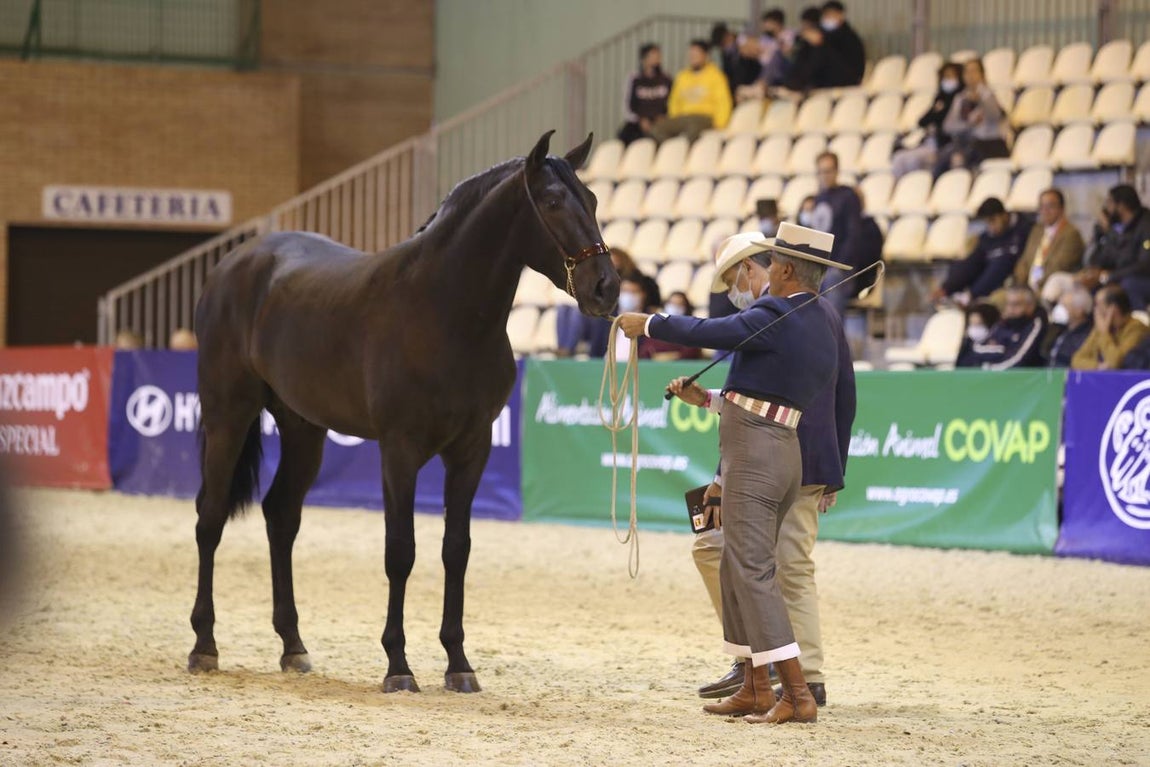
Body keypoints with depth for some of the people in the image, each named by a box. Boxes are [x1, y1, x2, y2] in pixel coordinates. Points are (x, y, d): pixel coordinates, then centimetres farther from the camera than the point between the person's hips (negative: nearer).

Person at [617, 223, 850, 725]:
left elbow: (704, 333, -13)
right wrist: (707, 399, 27)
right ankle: (756, 689, 19)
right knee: (738, 569, 17)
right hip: (783, 453, 10)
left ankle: (797, 695, -12)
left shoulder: (775, 316, -14)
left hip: (753, 457, -10)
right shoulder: (821, 331, 15)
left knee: (752, 571, -9)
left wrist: (647, 325, 3)